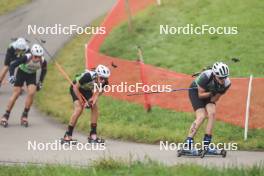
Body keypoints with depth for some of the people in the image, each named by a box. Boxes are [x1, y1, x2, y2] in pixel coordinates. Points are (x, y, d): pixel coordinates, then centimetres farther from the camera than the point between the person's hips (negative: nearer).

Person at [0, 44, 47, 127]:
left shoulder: (43, 61, -25)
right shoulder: (26, 58, -34)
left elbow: (44, 70, 0)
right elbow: (12, 65, -30)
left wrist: (40, 82, 0)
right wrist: (11, 76, -45)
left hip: (32, 75, 2)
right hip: (21, 73, -2)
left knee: (31, 93, -18)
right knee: (16, 94, -8)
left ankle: (24, 116, -3)